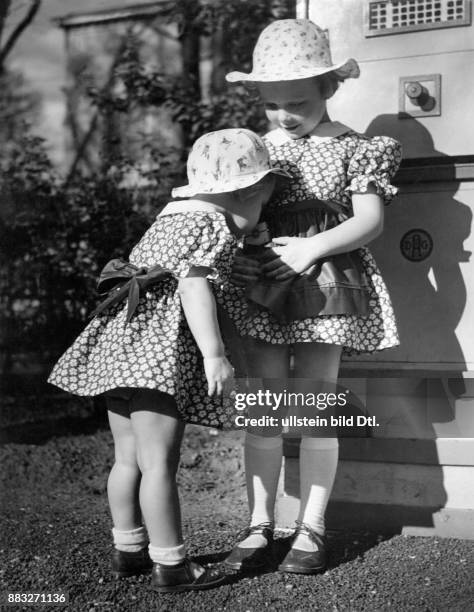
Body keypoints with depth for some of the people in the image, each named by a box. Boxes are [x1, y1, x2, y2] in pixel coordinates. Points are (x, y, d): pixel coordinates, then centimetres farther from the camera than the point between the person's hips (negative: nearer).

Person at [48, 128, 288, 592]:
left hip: (117, 337, 9)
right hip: (158, 345, -9)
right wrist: (215, 355, -22)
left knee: (128, 457, 16)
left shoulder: (172, 215, 22)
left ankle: (128, 550, 28)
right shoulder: (215, 225, -5)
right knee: (159, 463, -4)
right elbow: (194, 285, -18)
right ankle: (169, 565, 4)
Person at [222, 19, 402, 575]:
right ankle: (259, 525, 13)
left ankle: (311, 529, 11)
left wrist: (314, 246, -21)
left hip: (325, 284, -3)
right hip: (261, 288, 3)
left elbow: (370, 220, -7)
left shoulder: (353, 148, 0)